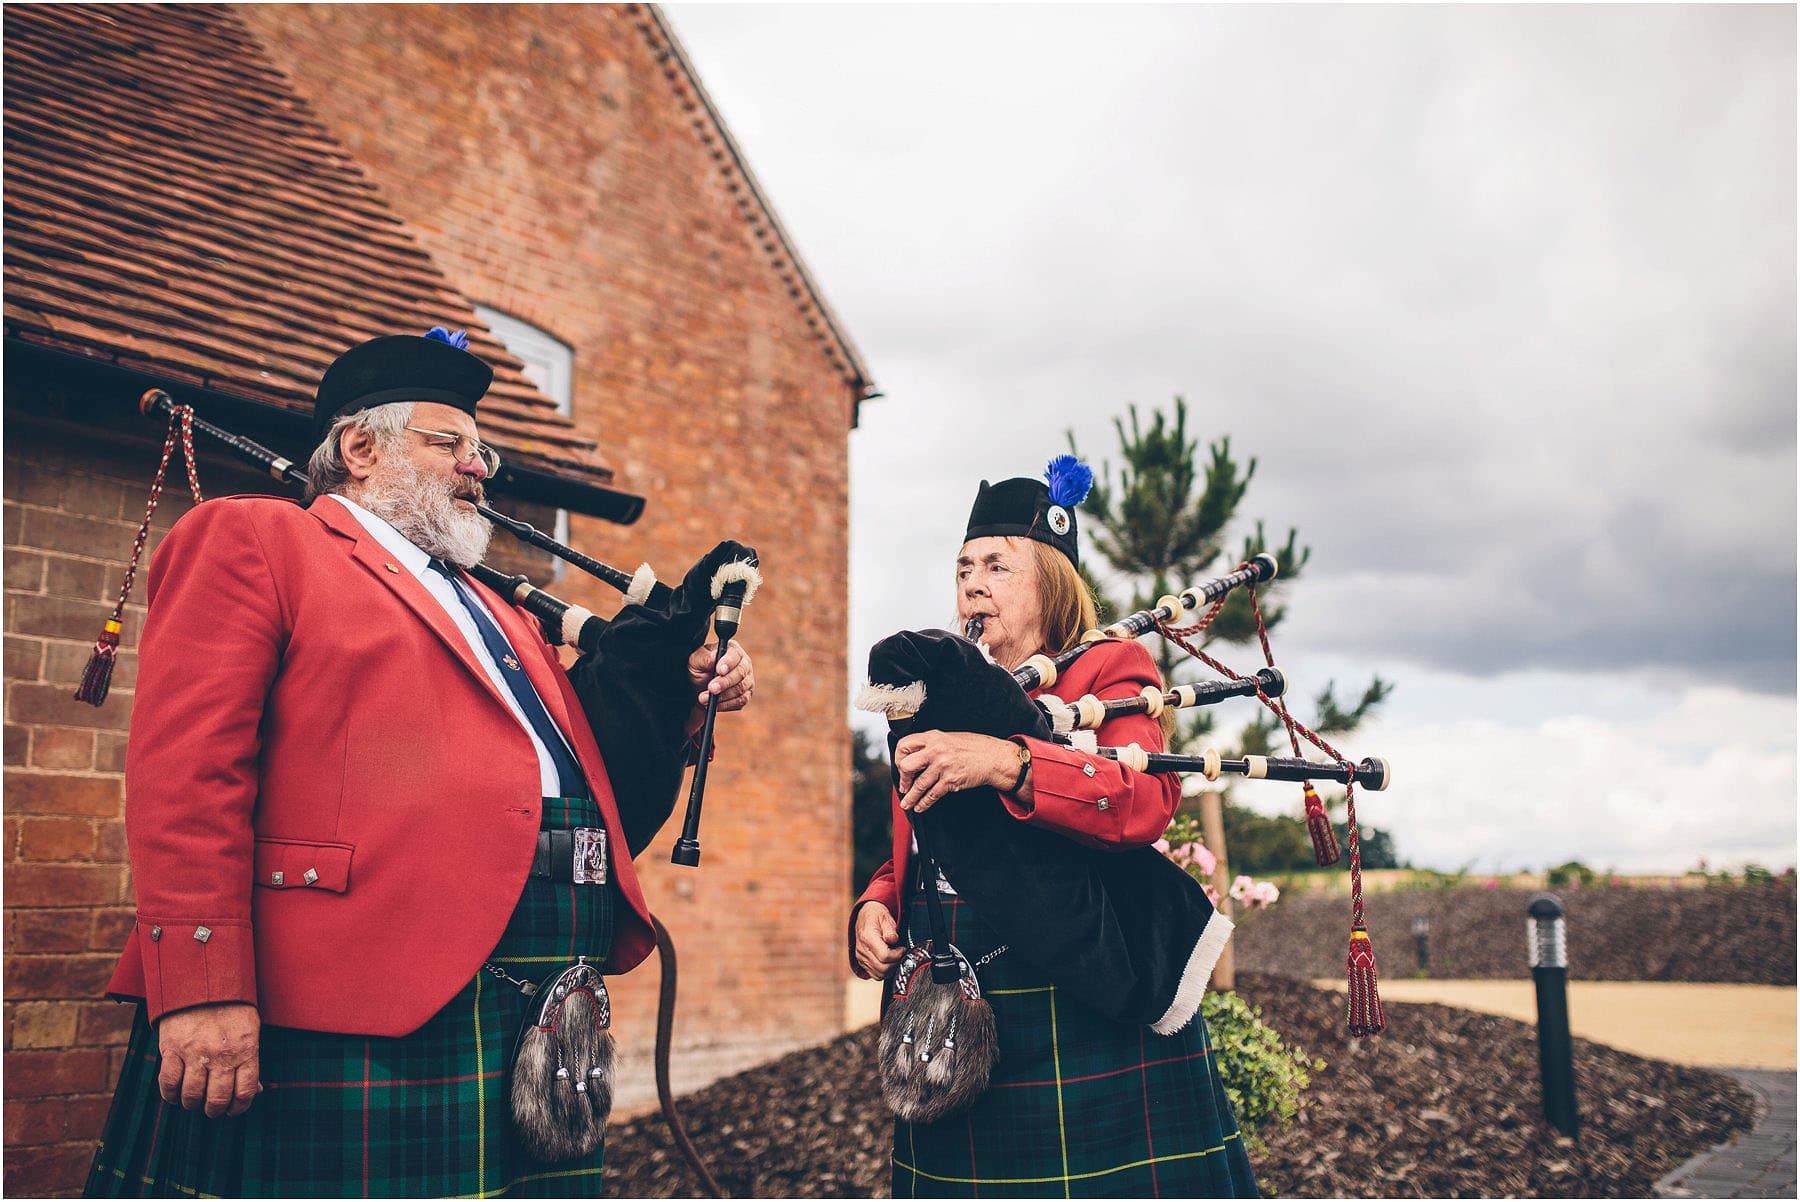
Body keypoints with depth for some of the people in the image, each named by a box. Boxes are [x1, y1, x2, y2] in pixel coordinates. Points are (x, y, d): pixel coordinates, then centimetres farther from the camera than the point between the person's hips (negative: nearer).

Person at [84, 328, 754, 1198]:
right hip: (347, 1019, -7)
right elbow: (185, 772, -7)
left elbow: (597, 801, 25)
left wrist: (681, 696, 10)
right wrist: (201, 990, -17)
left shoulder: (502, 617, 27)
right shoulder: (250, 537, 6)